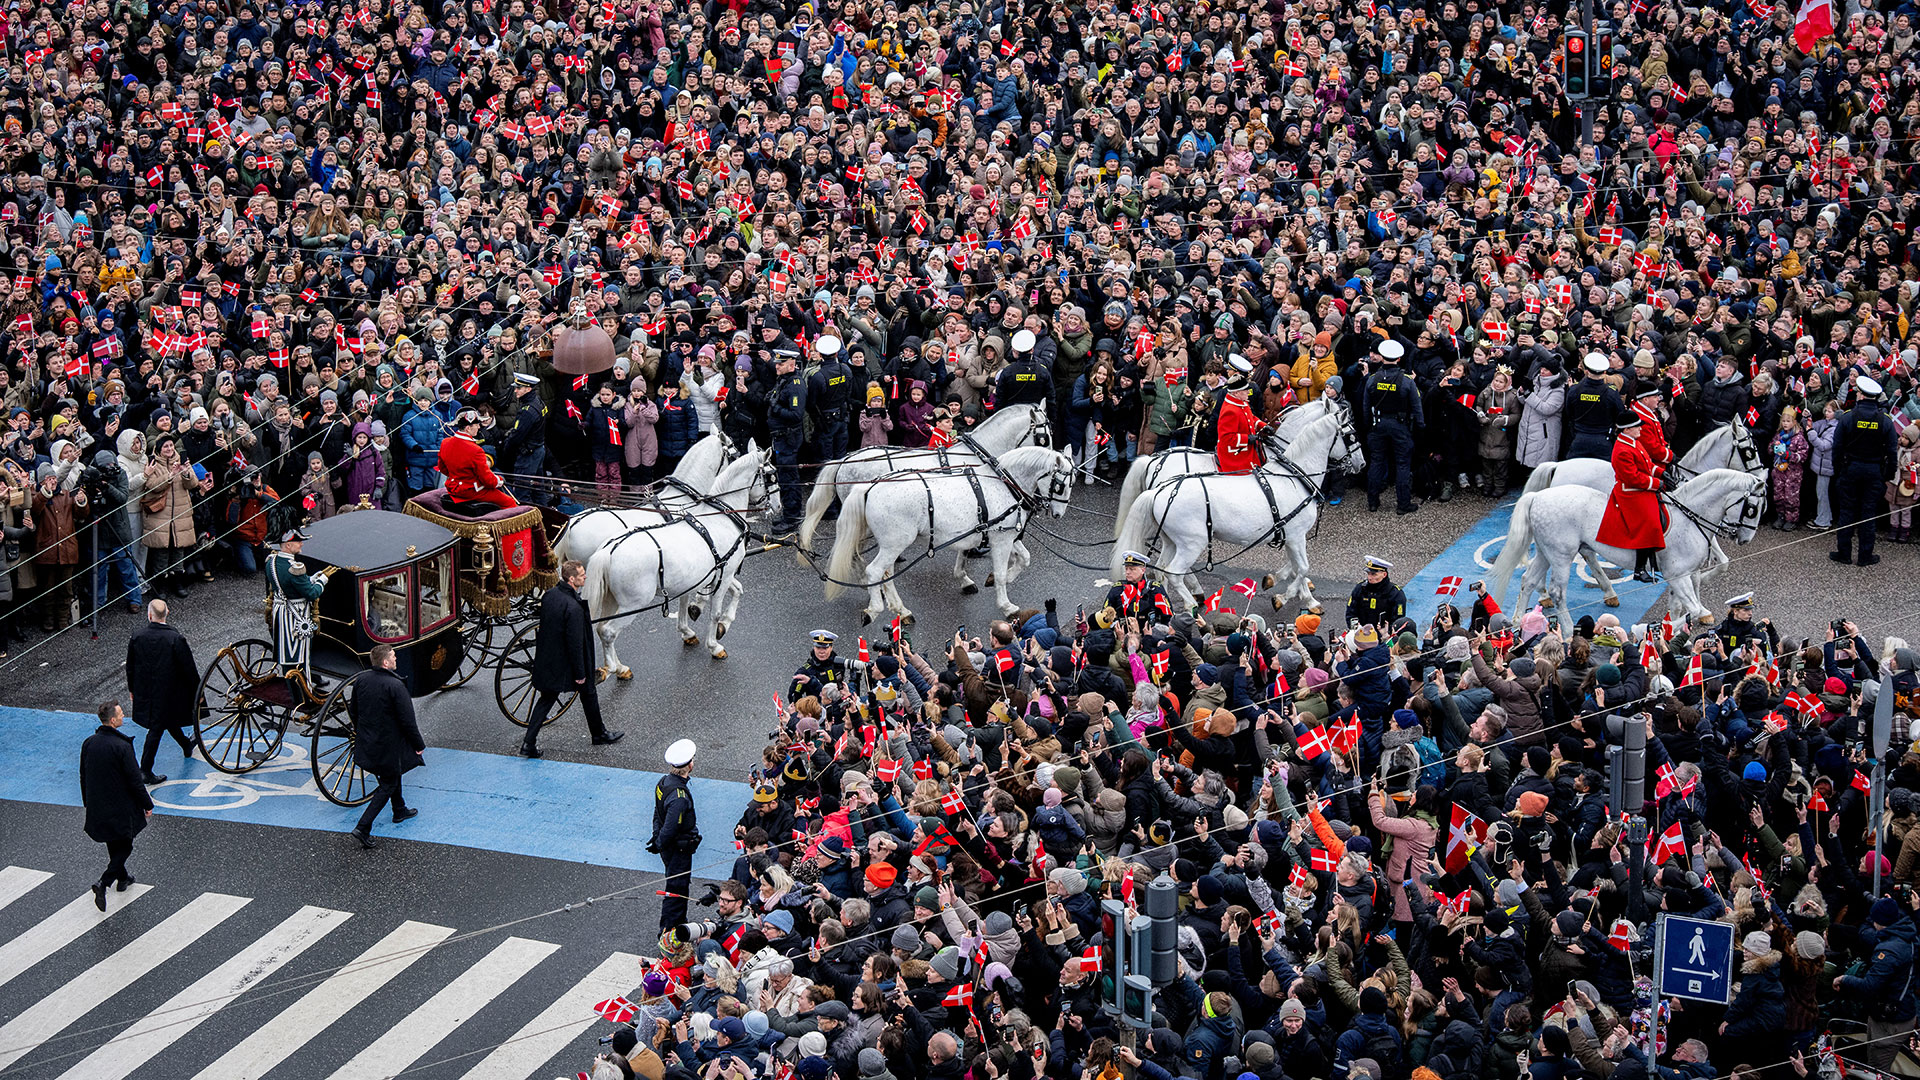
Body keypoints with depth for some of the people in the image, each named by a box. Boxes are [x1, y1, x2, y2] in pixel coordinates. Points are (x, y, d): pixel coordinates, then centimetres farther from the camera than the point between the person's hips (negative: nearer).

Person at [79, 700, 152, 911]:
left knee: (114, 844, 24)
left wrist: (88, 803, 21)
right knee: (124, 846, 7)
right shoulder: (122, 747, -24)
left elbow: (83, 776, 8)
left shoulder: (89, 743, -3)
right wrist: (147, 804, -6)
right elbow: (134, 780, -19)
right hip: (120, 807, -6)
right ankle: (103, 884, -8)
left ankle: (122, 878, 40)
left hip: (97, 806, 6)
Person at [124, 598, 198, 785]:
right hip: (167, 691, -5)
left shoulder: (137, 638, -11)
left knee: (168, 719, 26)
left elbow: (130, 667, 2)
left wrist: (132, 689, 18)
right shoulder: (176, 639, -22)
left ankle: (186, 745, 50)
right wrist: (197, 692, -1)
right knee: (156, 729, 5)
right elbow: (189, 669, -15)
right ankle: (145, 770, 8)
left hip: (145, 691, 5)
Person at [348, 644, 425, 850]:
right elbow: (407, 720, -21)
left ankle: (399, 810, 49)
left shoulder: (361, 680, -5)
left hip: (367, 740, 7)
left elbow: (353, 711, 9)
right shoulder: (395, 686, -26)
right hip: (388, 745, -7)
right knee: (388, 785, 6)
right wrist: (418, 744, -8)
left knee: (391, 774, 29)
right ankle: (363, 828, -2)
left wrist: (360, 731, 26)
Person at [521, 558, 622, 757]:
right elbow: (575, 643, -25)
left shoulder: (549, 595, -4)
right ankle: (599, 734, 37)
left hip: (547, 661, 6)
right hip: (567, 663, -6)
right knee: (588, 693, 18)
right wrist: (580, 673, -16)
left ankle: (528, 744, 9)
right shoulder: (574, 607, -29)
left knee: (546, 698, 15)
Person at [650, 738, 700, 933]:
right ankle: (668, 931, 16)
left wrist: (657, 841, 16)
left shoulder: (663, 782, -2)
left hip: (668, 847, 9)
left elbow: (658, 814, 9)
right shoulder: (679, 796, -32)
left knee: (680, 886, 24)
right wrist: (658, 844, -12)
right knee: (676, 889, 5)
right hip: (679, 849, -9)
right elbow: (670, 827, -29)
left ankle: (679, 923, 40)